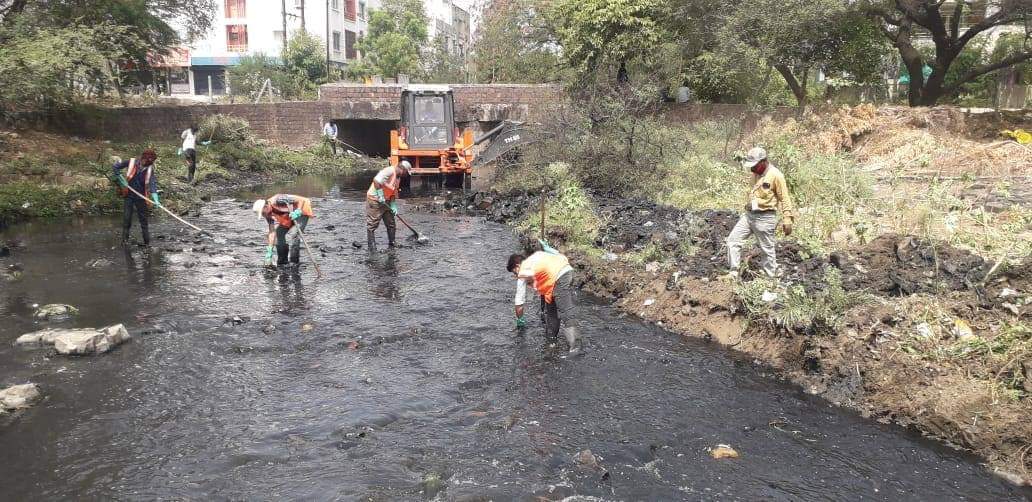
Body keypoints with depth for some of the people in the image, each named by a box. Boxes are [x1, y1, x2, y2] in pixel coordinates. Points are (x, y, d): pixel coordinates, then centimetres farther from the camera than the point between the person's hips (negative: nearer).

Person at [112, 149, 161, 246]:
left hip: (141, 197, 0)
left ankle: (147, 242, 12)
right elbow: (115, 167, 0)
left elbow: (153, 184, -21)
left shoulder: (150, 169, -10)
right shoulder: (131, 162, -9)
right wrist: (122, 180, -8)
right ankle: (125, 240, 11)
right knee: (126, 219, 1)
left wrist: (156, 200, -34)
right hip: (129, 195, 0)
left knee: (143, 220, 6)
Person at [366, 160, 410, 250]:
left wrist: (393, 206, 5)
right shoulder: (389, 171, -18)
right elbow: (376, 181, -28)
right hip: (374, 200, -10)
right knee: (372, 225, -4)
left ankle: (392, 244, 21)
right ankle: (372, 246, -1)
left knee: (391, 225, 11)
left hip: (385, 202, 10)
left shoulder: (398, 178, 13)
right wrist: (380, 195, -26)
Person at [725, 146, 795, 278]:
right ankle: (733, 272, 7)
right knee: (733, 239, 2)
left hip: (765, 218, -8)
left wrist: (787, 219, -15)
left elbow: (784, 198, -12)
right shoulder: (756, 173, 9)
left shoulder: (775, 175, -13)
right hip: (749, 215, 8)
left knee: (767, 250, 2)